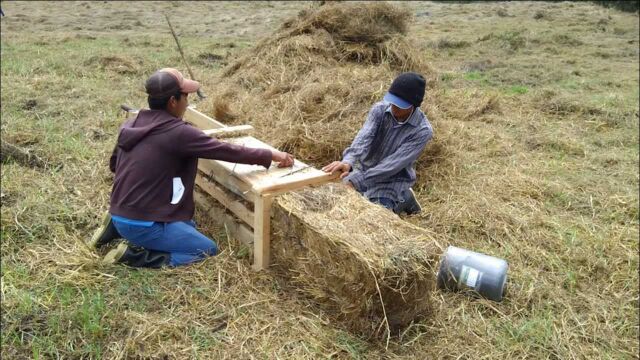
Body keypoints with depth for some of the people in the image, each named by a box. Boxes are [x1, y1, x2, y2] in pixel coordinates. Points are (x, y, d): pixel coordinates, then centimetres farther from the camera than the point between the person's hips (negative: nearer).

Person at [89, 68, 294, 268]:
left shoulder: (130, 125, 5)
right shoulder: (179, 132, -19)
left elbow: (114, 165, 19)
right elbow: (227, 151, -14)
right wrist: (271, 155, -4)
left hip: (120, 213, 9)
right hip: (142, 224, -9)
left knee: (188, 226, 27)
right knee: (209, 251, 3)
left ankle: (118, 227, 15)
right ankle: (135, 254, -5)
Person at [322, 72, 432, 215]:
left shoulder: (422, 130, -24)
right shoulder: (379, 109, -13)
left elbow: (393, 164, -28)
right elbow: (363, 137, -30)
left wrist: (356, 181, -35)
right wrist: (348, 161, -51)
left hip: (392, 180, -4)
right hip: (364, 169, 5)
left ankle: (403, 199, 7)